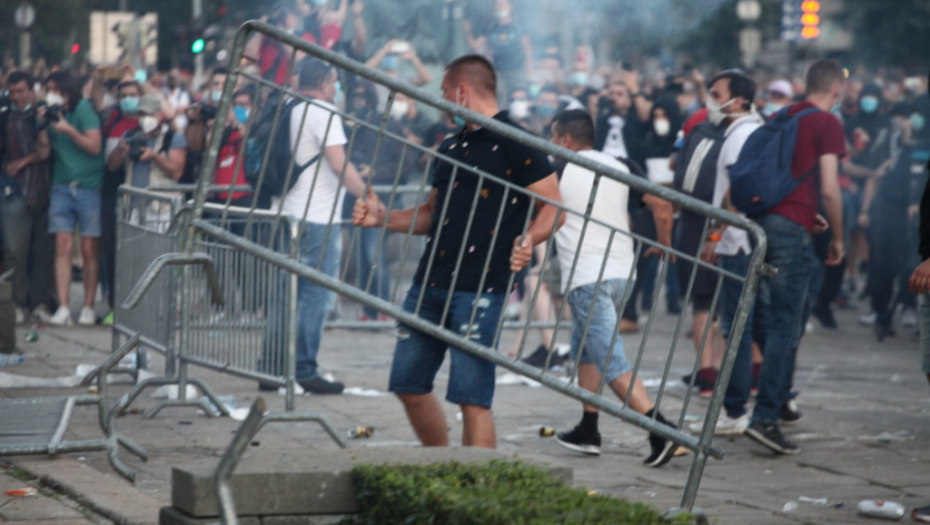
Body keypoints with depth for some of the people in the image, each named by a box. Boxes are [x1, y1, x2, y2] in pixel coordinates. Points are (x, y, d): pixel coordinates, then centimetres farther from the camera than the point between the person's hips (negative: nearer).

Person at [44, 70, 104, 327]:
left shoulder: (84, 110, -6)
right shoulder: (51, 113, 10)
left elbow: (94, 146, -12)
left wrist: (68, 130, -20)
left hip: (88, 186, -4)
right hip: (62, 187, 4)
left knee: (89, 249, -1)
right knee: (62, 247, -5)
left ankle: (88, 307, 7)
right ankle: (63, 308, -6)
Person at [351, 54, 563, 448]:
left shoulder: (515, 143, -5)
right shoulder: (451, 147, 20)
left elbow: (554, 208, -8)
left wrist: (529, 239, -26)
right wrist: (383, 217, 13)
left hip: (481, 287, -8)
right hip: (431, 281, 8)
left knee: (471, 396, -10)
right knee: (408, 385, 12)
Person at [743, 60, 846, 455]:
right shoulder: (828, 124, -3)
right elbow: (829, 189, -10)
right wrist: (838, 237, 3)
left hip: (763, 219, 7)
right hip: (793, 228, -7)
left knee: (777, 322, 19)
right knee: (785, 326, -8)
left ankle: (779, 398, 27)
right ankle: (765, 418, -13)